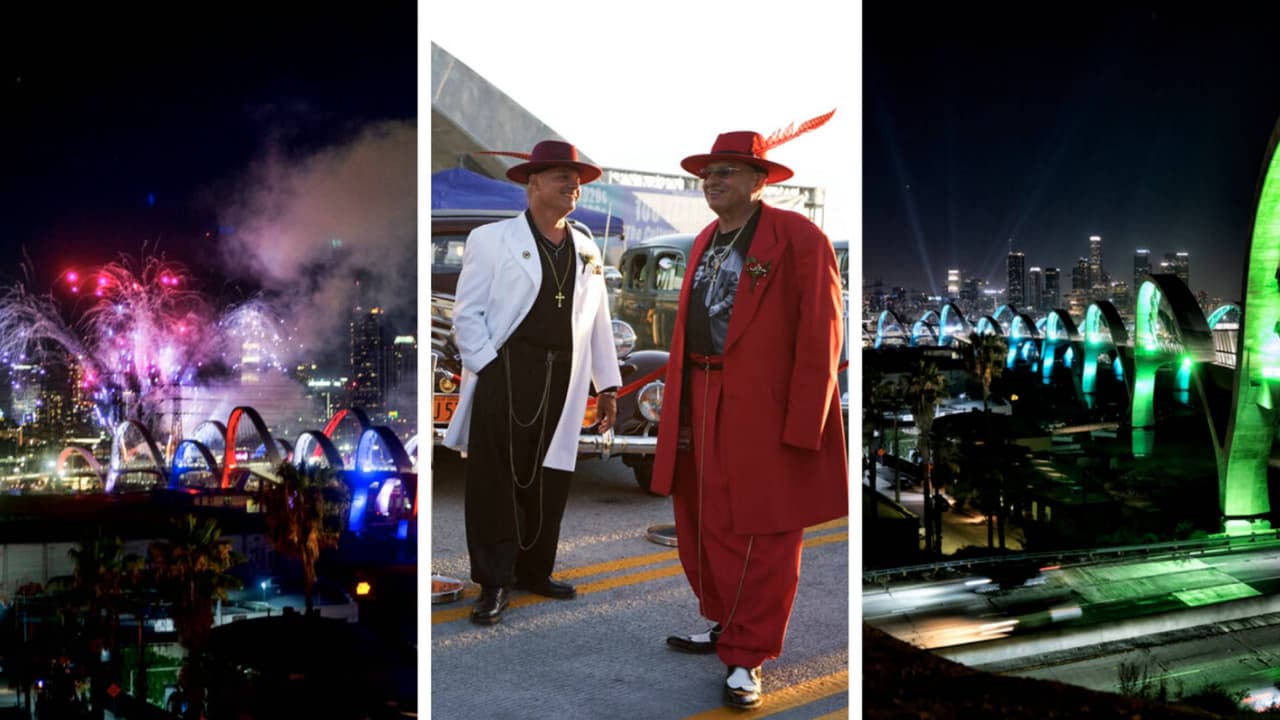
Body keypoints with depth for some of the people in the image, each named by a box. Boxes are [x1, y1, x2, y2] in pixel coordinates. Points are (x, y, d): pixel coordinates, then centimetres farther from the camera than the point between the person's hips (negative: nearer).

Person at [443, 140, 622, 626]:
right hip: (503, 378, -5)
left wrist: (607, 385, 13)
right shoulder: (491, 239, 0)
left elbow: (597, 323, 16)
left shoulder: (587, 250, 15)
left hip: (561, 385, 5)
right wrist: (490, 370, -11)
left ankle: (534, 571, 25)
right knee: (495, 482, -1)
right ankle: (494, 583, 8)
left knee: (548, 484, 10)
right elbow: (467, 313, -3)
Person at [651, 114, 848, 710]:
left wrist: (801, 425, -17)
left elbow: (820, 336, -13)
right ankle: (726, 626, 34)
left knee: (761, 534, 1)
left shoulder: (798, 238, -9)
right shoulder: (704, 242, 15)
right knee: (704, 523, 16)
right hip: (702, 406, 8)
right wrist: (678, 403, 10)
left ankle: (746, 659, 11)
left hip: (764, 413, -8)